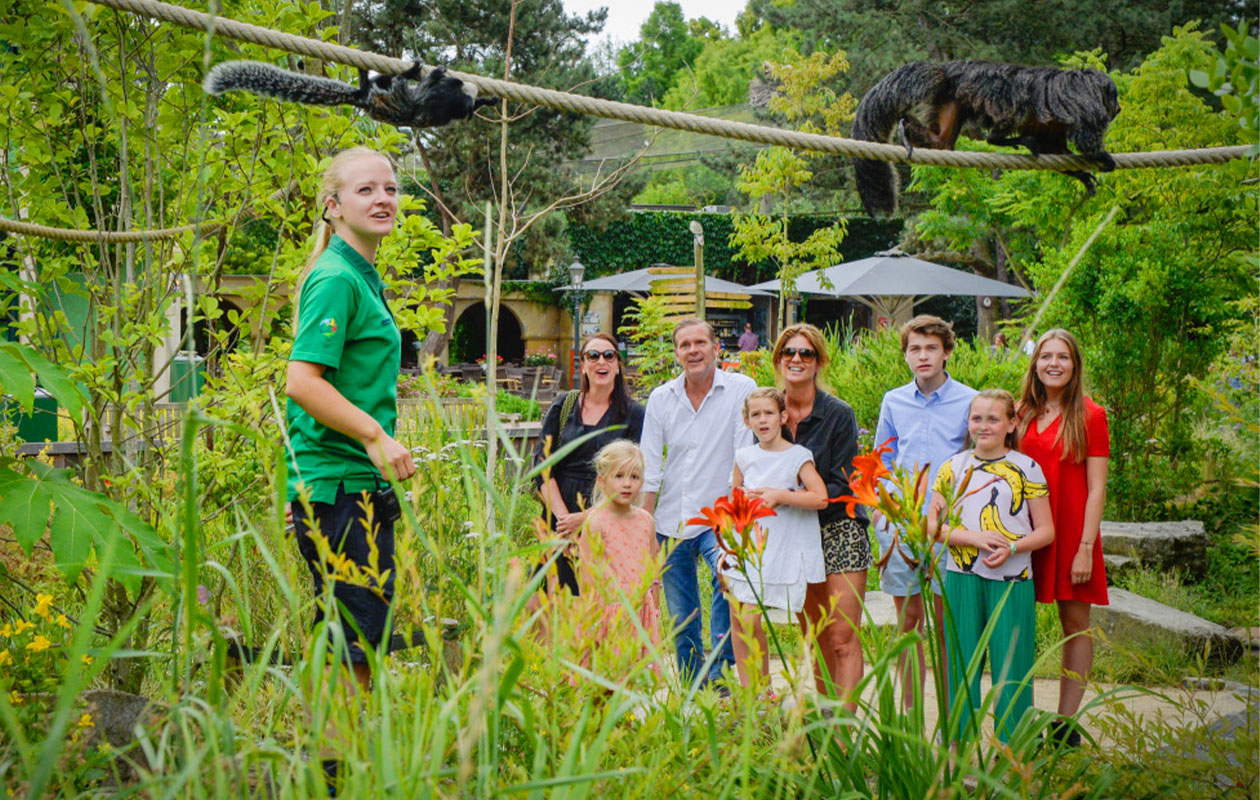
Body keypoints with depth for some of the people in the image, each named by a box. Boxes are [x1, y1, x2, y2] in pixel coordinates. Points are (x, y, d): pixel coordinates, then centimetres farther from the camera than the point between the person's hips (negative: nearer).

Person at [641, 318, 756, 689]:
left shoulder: (741, 390, -4)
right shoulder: (661, 398, 6)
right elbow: (649, 470, 7)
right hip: (670, 520, 4)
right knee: (681, 617, 7)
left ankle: (721, 670, -18)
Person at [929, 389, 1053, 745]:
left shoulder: (1027, 469, 2)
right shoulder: (953, 468, 7)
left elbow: (1046, 530, 3)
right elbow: (932, 525, 5)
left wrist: (1011, 548, -15)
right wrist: (974, 537, -10)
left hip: (1012, 580, -1)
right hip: (962, 579, 1)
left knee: (1011, 662, -1)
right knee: (962, 661, 4)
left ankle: (1011, 747, 8)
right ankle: (959, 741, 13)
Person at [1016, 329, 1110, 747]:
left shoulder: (1089, 416, -2)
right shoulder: (1022, 414, 10)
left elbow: (1096, 488, -5)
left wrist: (1086, 547, -12)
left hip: (1070, 531, -3)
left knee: (1075, 624, 4)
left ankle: (1066, 722, 11)